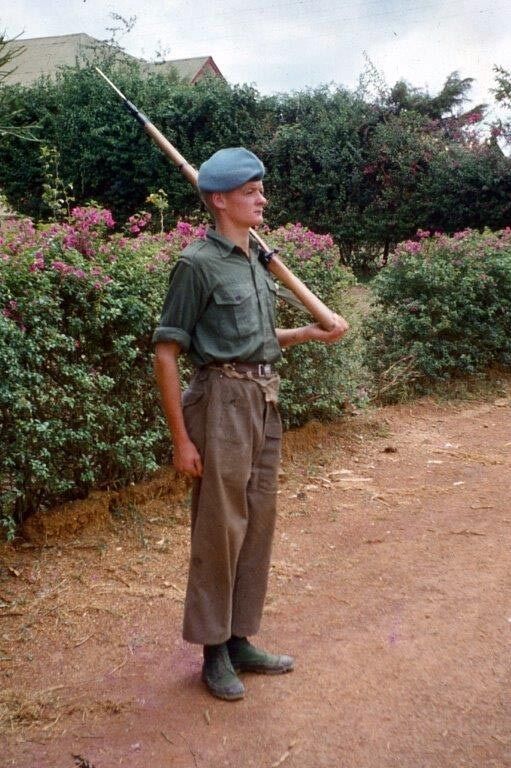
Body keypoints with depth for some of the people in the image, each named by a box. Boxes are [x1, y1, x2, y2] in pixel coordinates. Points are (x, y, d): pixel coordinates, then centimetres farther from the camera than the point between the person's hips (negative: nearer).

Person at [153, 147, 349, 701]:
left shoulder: (256, 261, 13)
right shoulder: (198, 263, -10)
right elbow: (166, 351, -11)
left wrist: (311, 333, 8)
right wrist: (180, 438, -14)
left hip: (264, 401, 8)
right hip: (222, 400, -8)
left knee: (257, 526, 13)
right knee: (219, 529, 1)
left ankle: (239, 640, 28)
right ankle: (213, 650, 18)